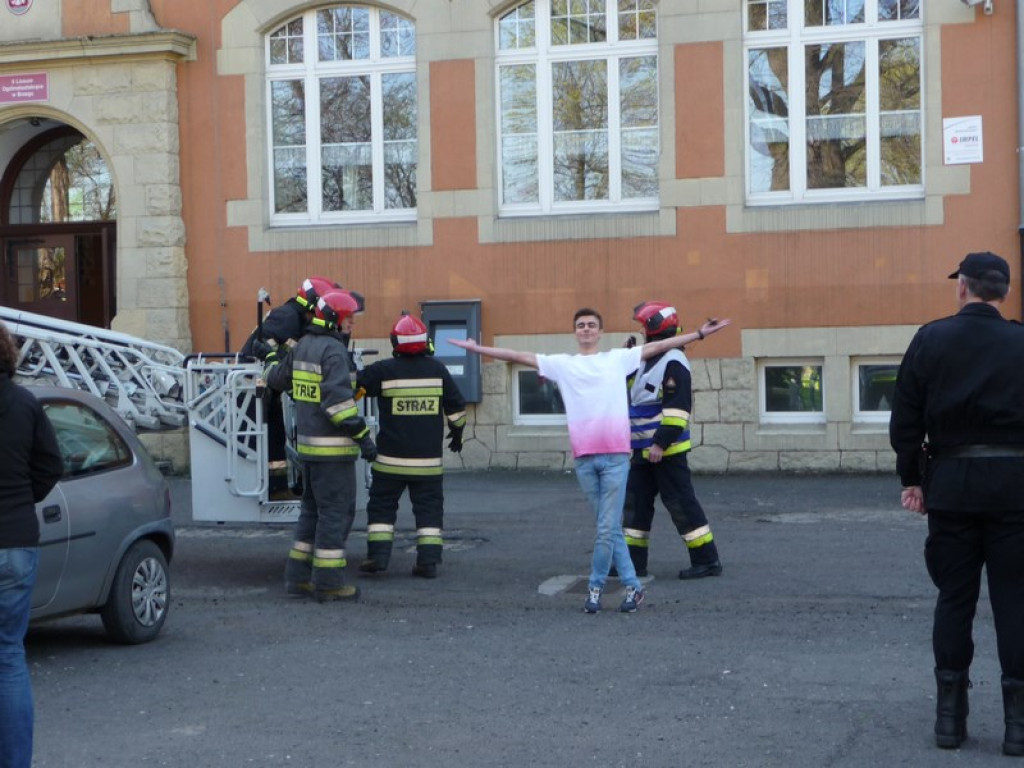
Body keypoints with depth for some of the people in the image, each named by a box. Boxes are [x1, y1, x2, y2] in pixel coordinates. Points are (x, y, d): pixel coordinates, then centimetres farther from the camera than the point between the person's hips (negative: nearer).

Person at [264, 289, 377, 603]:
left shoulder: (302, 346, 13)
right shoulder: (333, 350, -15)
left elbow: (276, 378, 27)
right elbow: (338, 399, -25)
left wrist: (273, 363, 50)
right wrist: (362, 435, -23)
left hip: (308, 444, 9)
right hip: (333, 447, -9)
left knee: (313, 509, 17)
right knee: (336, 511, -4)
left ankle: (298, 577, 19)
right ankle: (328, 582, -2)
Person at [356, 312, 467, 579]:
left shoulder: (383, 371, -8)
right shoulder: (437, 369, -1)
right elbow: (456, 405, 6)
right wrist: (457, 432, 22)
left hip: (391, 459, -1)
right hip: (428, 459, 2)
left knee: (382, 505, 11)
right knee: (429, 507, 8)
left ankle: (378, 555, 3)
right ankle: (428, 561, 2)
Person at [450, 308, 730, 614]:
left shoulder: (618, 359, 10)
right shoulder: (562, 364, 11)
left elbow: (659, 346, 9)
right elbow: (519, 356, 8)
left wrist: (700, 333, 6)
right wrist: (477, 349, 6)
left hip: (615, 456, -2)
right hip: (583, 457, 2)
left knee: (607, 527, -5)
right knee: (610, 527, 8)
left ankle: (595, 586, 11)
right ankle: (632, 586, 16)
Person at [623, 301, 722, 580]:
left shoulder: (673, 363, -16)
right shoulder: (648, 361, 14)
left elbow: (678, 408, -22)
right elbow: (627, 386, 26)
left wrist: (661, 442, -25)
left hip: (667, 450, -10)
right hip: (644, 450, 10)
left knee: (681, 503, -6)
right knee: (636, 502, 10)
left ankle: (707, 561, -1)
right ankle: (633, 560, 16)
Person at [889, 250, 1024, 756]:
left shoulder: (931, 339, -1)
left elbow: (905, 420, 0)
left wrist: (912, 479, 10)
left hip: (951, 482, 1)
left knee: (953, 598, 9)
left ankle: (950, 714, 10)